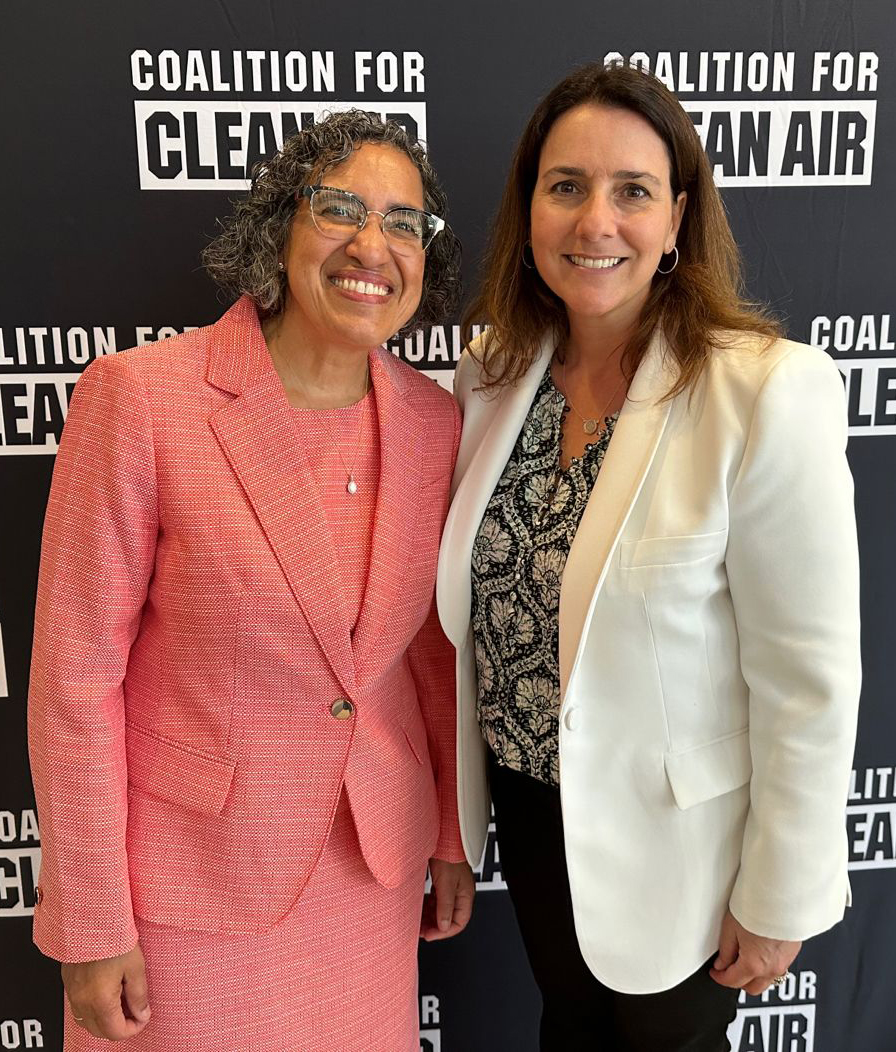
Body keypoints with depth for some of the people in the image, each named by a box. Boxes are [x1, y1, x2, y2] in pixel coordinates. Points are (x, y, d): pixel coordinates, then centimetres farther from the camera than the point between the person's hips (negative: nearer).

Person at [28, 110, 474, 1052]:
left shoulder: (437, 422, -5)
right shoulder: (139, 397, -18)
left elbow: (439, 649, 4)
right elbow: (76, 673, -14)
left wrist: (454, 839, 10)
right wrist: (90, 925, -8)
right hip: (193, 868, -3)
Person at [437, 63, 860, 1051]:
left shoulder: (769, 392, -23)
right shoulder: (493, 375, -7)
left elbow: (810, 680, -18)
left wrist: (780, 897, -11)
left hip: (671, 836, -4)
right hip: (527, 805, 5)